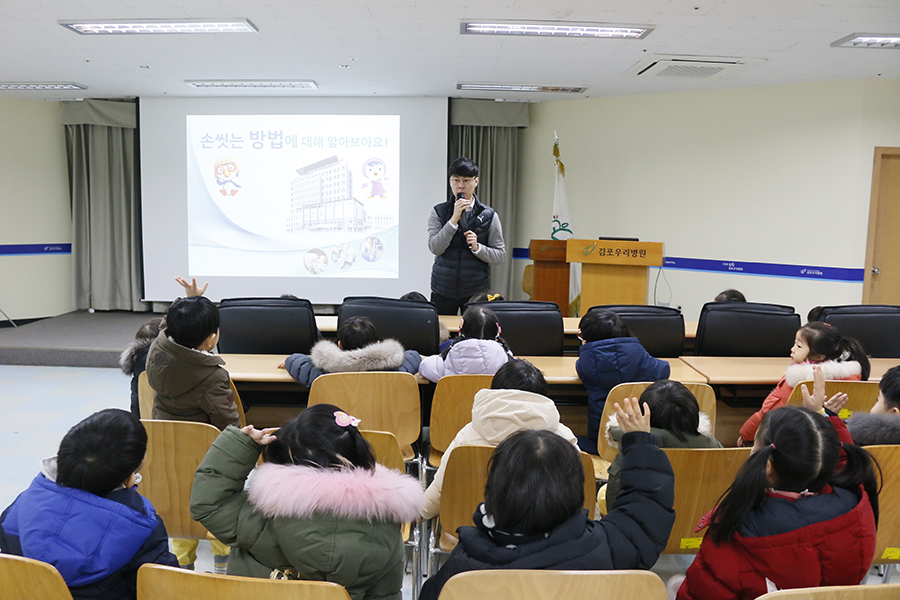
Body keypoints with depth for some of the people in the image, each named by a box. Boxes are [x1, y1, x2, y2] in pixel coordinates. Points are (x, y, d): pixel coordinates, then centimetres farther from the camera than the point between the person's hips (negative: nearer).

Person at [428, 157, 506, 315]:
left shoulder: (489, 215, 1)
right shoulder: (438, 212, 2)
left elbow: (500, 255, 1)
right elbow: (435, 248, -11)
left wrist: (477, 247, -17)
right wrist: (454, 219, -17)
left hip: (476, 291, 0)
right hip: (443, 290, 1)